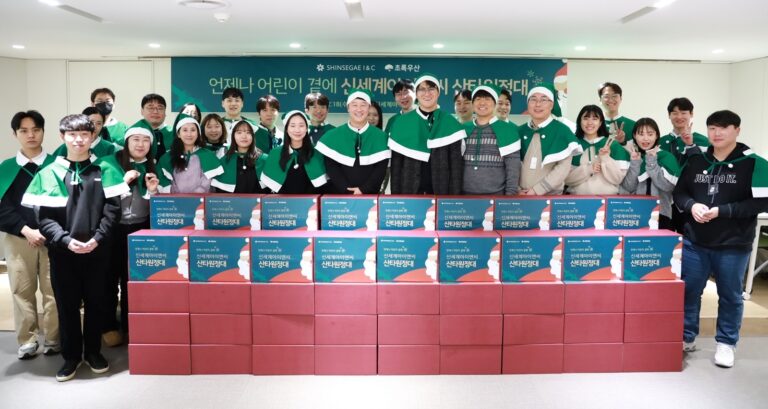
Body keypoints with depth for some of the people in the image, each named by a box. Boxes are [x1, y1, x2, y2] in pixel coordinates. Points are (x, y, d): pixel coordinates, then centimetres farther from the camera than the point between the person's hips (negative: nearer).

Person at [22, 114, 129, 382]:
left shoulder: (104, 169, 2)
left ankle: (94, 352, 25)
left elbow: (112, 208, -2)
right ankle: (71, 356, 23)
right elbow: (44, 216, -1)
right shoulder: (49, 173, 2)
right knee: (67, 304, 8)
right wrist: (66, 240, -14)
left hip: (97, 249, 0)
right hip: (62, 250, 0)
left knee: (96, 302, 9)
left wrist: (97, 239, -12)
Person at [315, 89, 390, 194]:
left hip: (369, 195, 0)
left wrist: (364, 189, -12)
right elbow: (331, 167, -2)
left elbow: (381, 168, -2)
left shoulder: (380, 136, 3)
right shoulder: (333, 136, 2)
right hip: (338, 195, 0)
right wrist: (347, 190, -12)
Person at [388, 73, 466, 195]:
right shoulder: (402, 122, 4)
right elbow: (396, 163, 4)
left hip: (441, 190, 0)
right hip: (409, 189, 0)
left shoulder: (451, 124, 2)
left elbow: (456, 164, 0)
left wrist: (455, 196, -7)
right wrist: (395, 195, 0)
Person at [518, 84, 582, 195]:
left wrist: (537, 190, -13)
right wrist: (517, 190, -9)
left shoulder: (562, 131, -3)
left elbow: (564, 167, -9)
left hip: (551, 194, -3)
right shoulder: (520, 131, 7)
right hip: (522, 195, 3)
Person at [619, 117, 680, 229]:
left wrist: (651, 162, -12)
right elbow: (627, 188, -3)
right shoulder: (630, 157, 7)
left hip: (661, 215, -1)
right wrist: (634, 164, -13)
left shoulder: (667, 157, 4)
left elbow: (669, 186, -10)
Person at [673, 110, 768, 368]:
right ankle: (686, 338, 26)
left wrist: (722, 211, -19)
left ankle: (726, 343, 26)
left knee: (730, 295, 10)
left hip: (733, 245, -3)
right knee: (688, 291, 10)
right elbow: (678, 193, 10)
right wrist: (692, 205, -12)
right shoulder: (695, 162, 6)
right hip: (694, 241, 3)